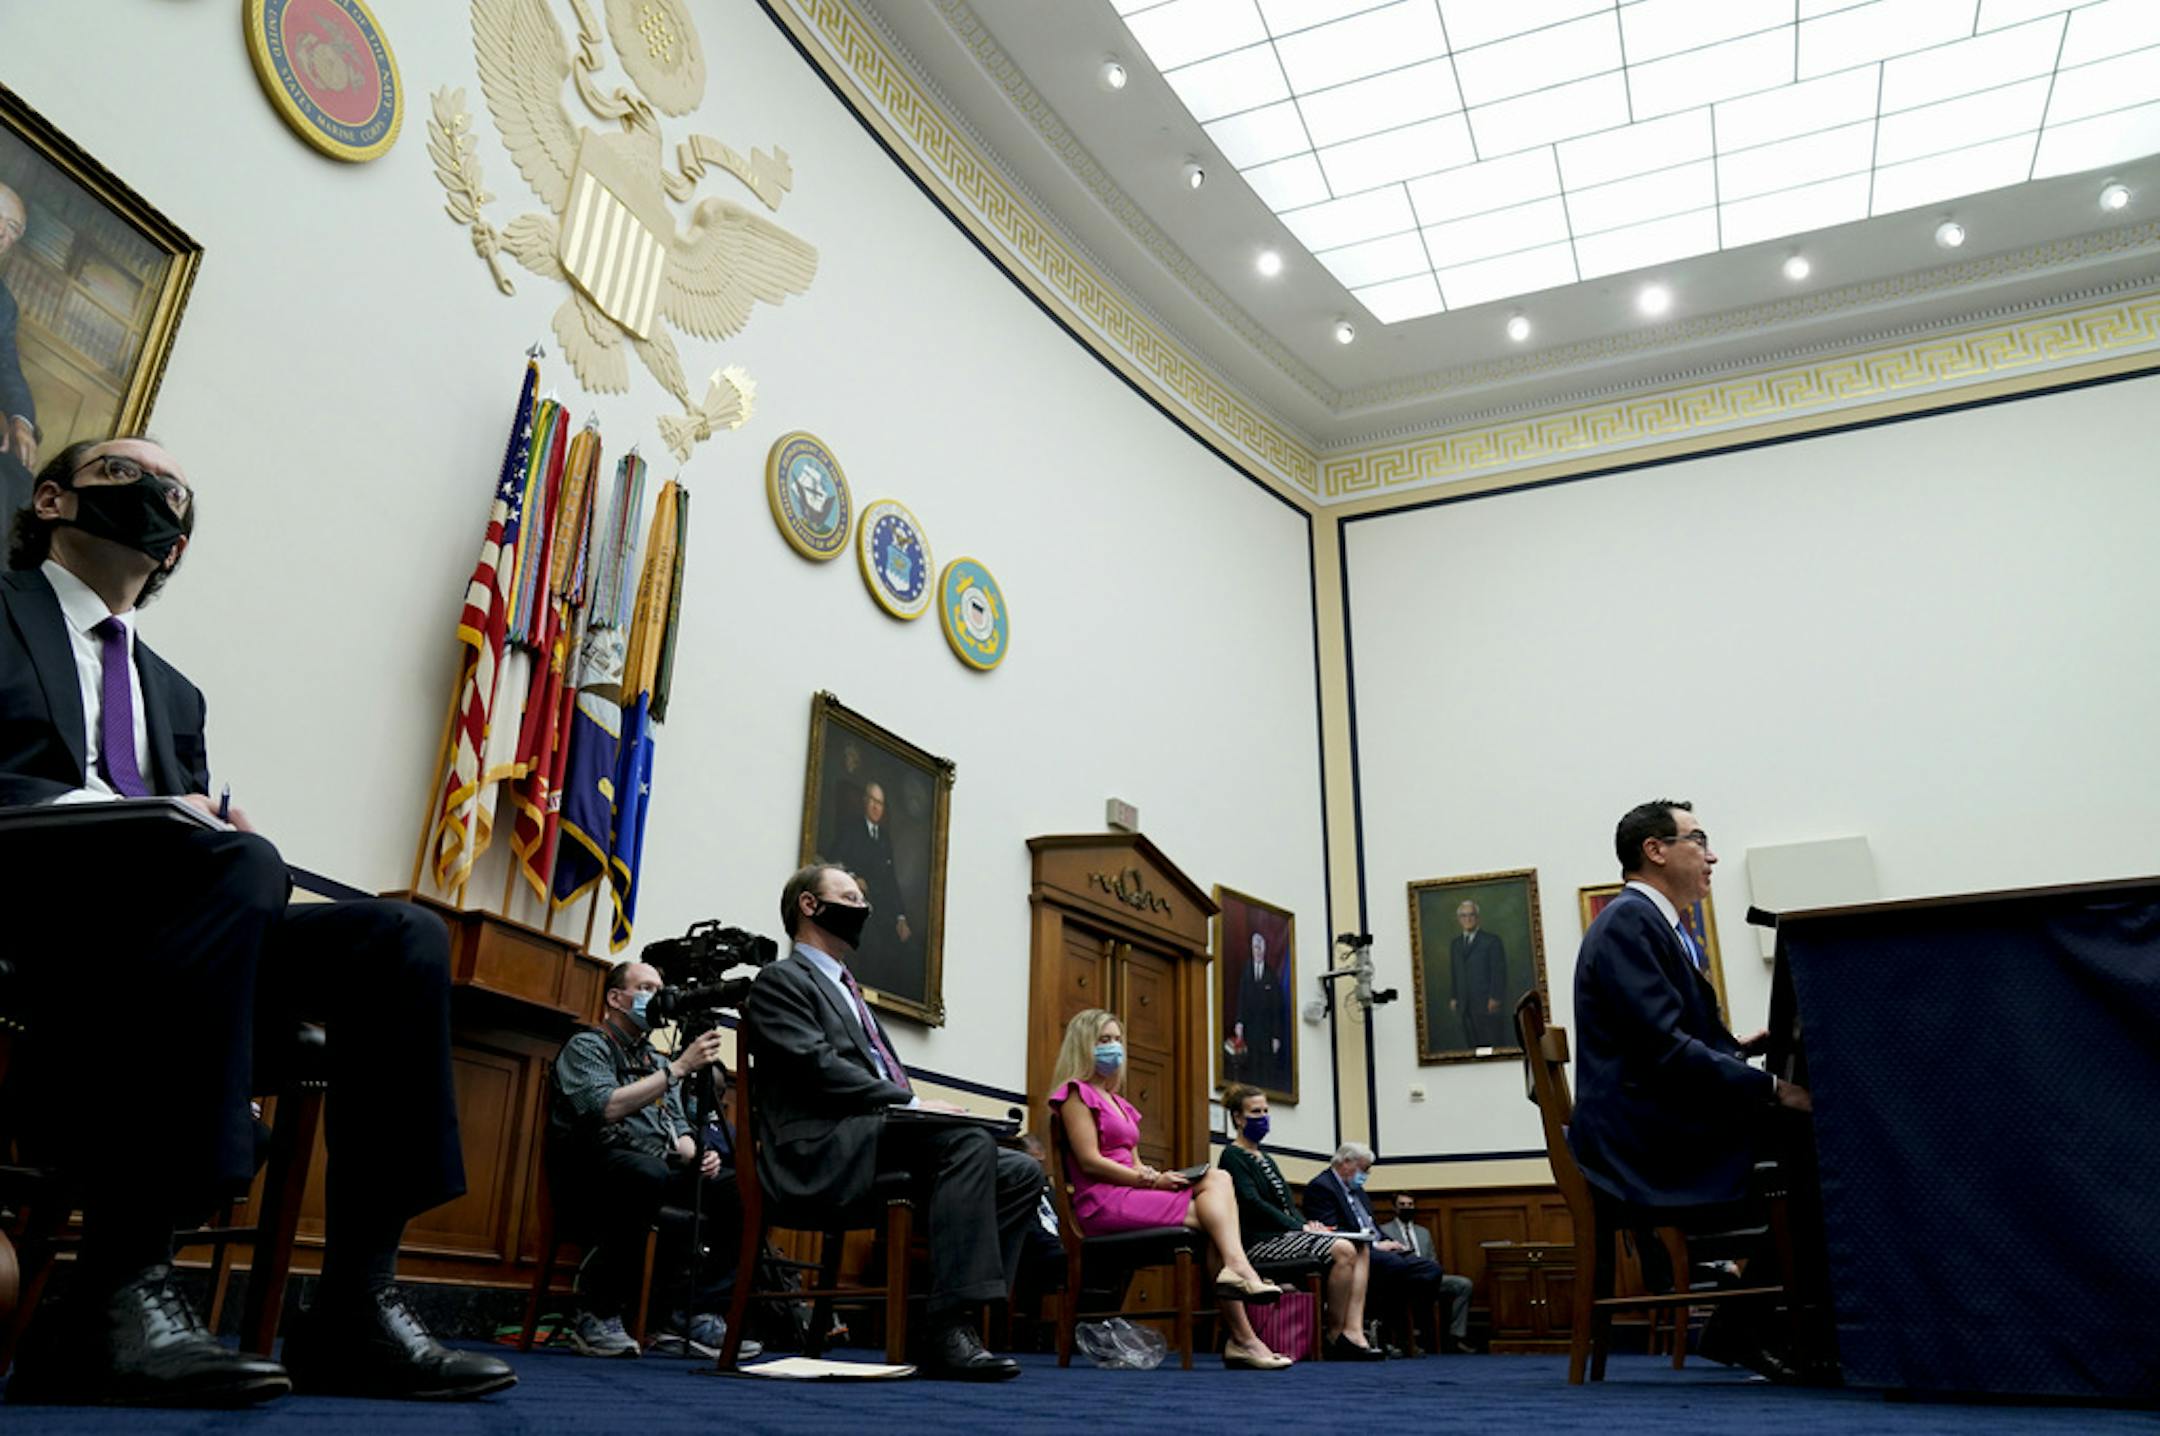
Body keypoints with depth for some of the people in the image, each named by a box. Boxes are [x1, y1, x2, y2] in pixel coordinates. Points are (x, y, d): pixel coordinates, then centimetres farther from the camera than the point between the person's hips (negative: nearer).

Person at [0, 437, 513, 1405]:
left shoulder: (173, 693, 30)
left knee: (402, 939, -15)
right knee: (240, 861, -35)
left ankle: (352, 1311, -21)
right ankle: (118, 1288, -37)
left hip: (154, 936, 7)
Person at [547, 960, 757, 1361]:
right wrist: (679, 1068, -19)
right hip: (593, 1171, -7)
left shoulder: (657, 1060, 23)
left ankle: (692, 1317, -17)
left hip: (658, 1169, 7)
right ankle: (597, 1313, -22)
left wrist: (695, 1153, -4)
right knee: (650, 1172, -40)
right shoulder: (586, 1046, 1)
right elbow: (606, 1107, -18)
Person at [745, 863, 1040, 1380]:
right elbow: (818, 1069, -12)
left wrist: (918, 1105, 2)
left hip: (874, 1139, 9)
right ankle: (948, 1328, -33)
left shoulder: (848, 990, 32)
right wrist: (913, 1103, -16)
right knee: (970, 1139, -31)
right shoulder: (780, 979, 3)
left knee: (1021, 1172, -7)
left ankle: (959, 1316, -14)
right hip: (825, 1152, -9)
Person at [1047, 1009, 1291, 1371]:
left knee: (1218, 1178, -15)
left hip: (1131, 1194, 8)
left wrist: (1155, 1175, -4)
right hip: (1103, 1203, -8)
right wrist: (1152, 1181, -13)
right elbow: (1089, 1162, -12)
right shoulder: (1076, 1092, 0)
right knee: (1214, 1218, -17)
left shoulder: (1119, 1104, 28)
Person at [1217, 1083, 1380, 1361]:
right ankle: (1335, 1336, -14)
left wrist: (1306, 1224, 0)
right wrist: (1299, 1228, -15)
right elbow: (1253, 1205, -14)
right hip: (1259, 1241, -9)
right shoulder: (1233, 1156, -3)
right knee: (1343, 1250, -25)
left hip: (1286, 1233, 9)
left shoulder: (1265, 1158, 24)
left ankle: (1353, 1332, -19)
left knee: (1360, 1249, -10)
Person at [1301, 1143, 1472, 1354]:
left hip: (1378, 1251, 9)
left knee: (1431, 1269, -13)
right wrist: (1375, 1245, -17)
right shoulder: (1320, 1187, -5)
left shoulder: (1355, 1188, 26)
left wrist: (1388, 1243, 5)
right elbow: (1332, 1233, -15)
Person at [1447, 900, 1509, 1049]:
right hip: (1465, 1007, 4)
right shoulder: (1455, 944, 18)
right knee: (1473, 1046, 0)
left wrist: (1495, 998, -12)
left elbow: (1499, 971, -4)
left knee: (1496, 1046, -5)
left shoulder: (1492, 940, 2)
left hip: (1489, 1004, -4)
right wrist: (1453, 997, 9)